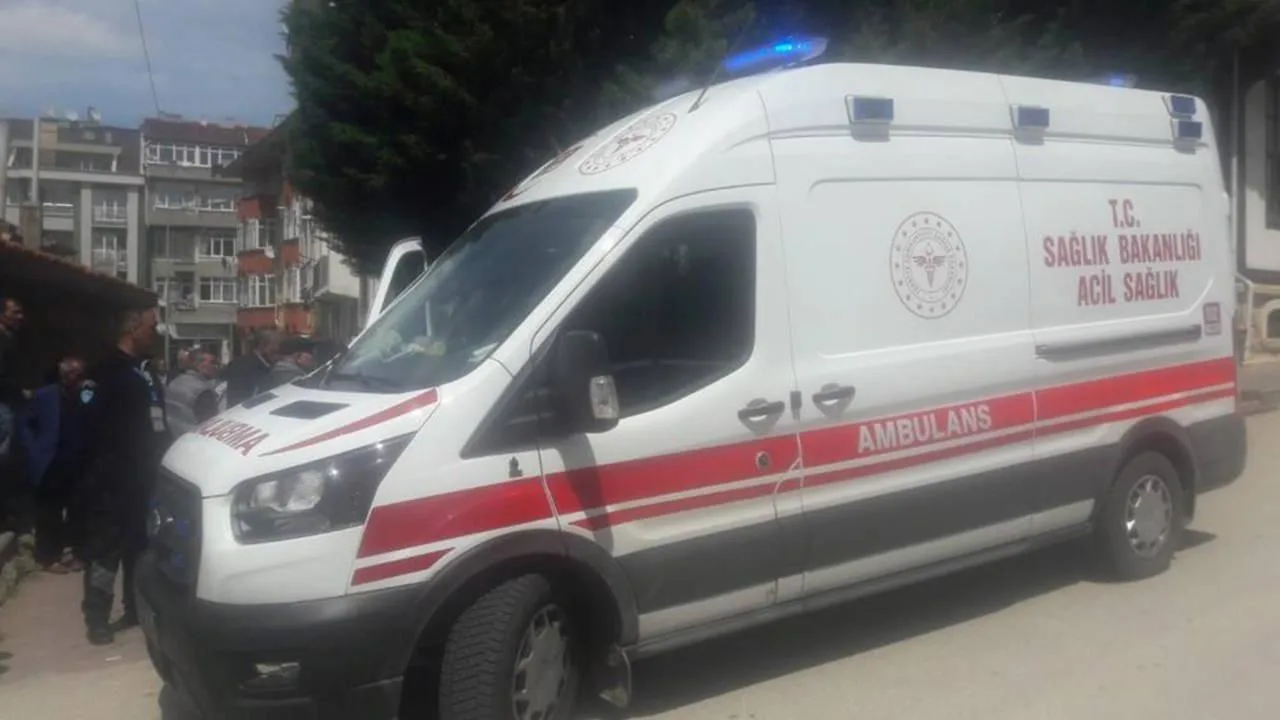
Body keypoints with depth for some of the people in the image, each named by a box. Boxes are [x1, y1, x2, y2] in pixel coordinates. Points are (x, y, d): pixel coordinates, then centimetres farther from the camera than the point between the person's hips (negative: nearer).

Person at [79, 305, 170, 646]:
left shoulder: (146, 373, 19)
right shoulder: (107, 371, -8)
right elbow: (91, 424, -15)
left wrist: (161, 461, 16)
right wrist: (100, 469, -19)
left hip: (145, 476, 8)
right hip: (114, 479, -8)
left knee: (141, 544, 13)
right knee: (107, 546, -5)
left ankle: (137, 608, 22)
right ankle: (97, 617, 0)